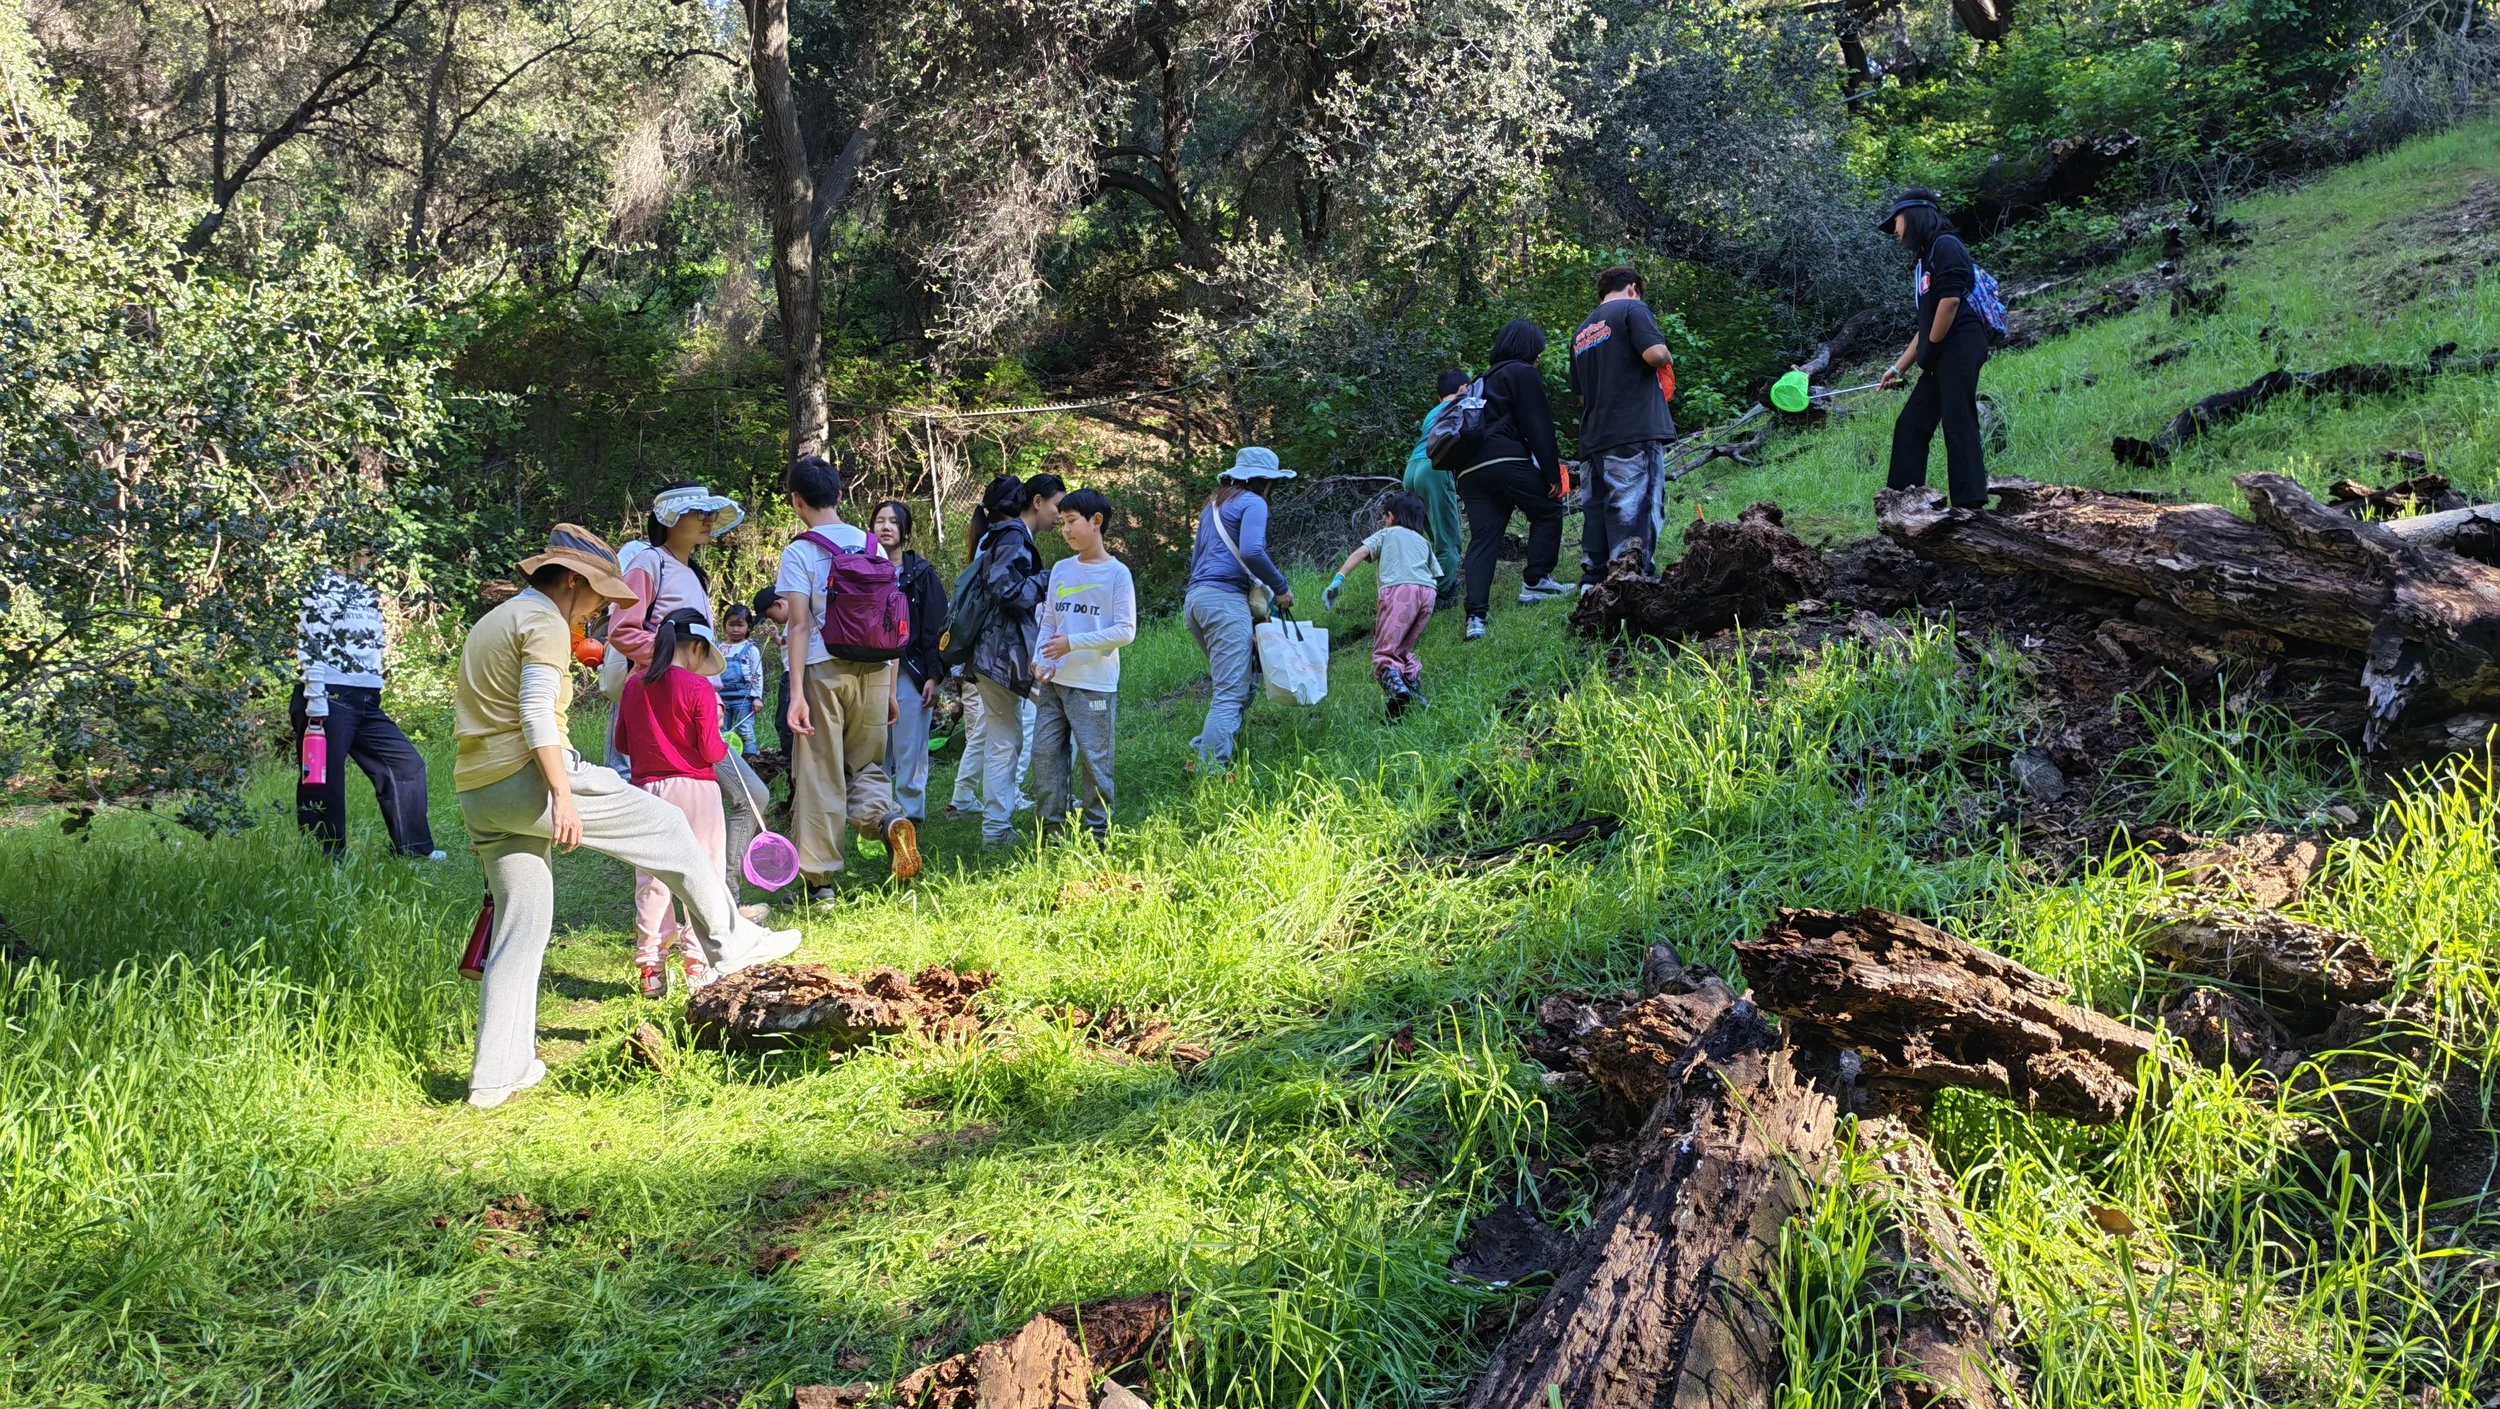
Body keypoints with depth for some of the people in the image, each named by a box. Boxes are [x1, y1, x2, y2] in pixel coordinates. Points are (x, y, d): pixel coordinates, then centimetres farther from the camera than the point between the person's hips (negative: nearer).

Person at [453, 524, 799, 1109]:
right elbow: (536, 712, -20)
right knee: (667, 826, 5)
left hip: (478, 794, 9)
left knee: (520, 926, 11)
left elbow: (470, 709, 27)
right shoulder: (546, 623, -6)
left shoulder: (490, 623, 25)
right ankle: (729, 941, 13)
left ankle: (496, 1073, 10)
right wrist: (563, 795, -25)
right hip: (531, 777, -9)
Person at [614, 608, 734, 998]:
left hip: (647, 788, 4)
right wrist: (722, 740, 8)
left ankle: (650, 969, 11)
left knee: (651, 883, 9)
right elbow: (709, 751, -12)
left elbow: (623, 742, 10)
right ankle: (699, 967, 5)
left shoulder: (633, 685, 3)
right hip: (694, 790, -4)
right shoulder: (698, 688, -12)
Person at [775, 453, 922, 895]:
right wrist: (891, 689, 14)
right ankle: (887, 816, -14)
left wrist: (797, 693, -14)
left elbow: (800, 625, -12)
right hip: (874, 671, 4)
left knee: (820, 777, 3)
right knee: (866, 766, 18)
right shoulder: (872, 546, 8)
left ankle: (820, 882, 5)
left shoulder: (800, 552, -4)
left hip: (824, 672, -4)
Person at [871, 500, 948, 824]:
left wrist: (934, 676, -8)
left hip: (910, 673, -3)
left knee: (910, 754, -4)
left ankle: (909, 818, 1)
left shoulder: (921, 573, 2)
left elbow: (936, 628, -1)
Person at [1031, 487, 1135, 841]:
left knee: (1094, 759, 0)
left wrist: (1073, 643, -16)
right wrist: (1041, 660, -5)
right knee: (1044, 753, 4)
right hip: (1053, 683, 6)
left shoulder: (1117, 573, -6)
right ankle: (1052, 829, 14)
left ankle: (1097, 832, 10)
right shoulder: (1060, 569, 11)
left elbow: (1125, 631, -11)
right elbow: (1048, 622, 13)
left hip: (1094, 685, -5)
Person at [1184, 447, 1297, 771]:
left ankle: (1204, 751, 6)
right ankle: (1210, 770, -19)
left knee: (1238, 684, 15)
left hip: (1195, 599, 9)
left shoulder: (1214, 504, 24)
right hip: (1225, 599, -9)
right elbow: (1251, 551, -18)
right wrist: (1281, 587, -7)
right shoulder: (1252, 502, -2)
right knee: (1231, 693, -11)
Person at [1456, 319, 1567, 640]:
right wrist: (1553, 475, -4)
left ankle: (1475, 616, -12)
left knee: (1482, 539, 1)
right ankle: (1534, 582, 11)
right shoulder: (1525, 374, 4)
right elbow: (1538, 427, -5)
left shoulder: (1485, 379, 28)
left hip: (1469, 470, 7)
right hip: (1505, 461, -7)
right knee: (1548, 510, 14)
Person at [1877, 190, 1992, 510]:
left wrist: (1930, 350, -10)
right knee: (1910, 425, 8)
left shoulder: (1945, 245, -5)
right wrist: (1899, 367, 24)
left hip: (1959, 349, -10)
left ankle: (1971, 505, -16)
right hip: (1943, 358, 10)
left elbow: (1951, 299, -17)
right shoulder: (1927, 258, 24)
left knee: (1958, 425, -13)